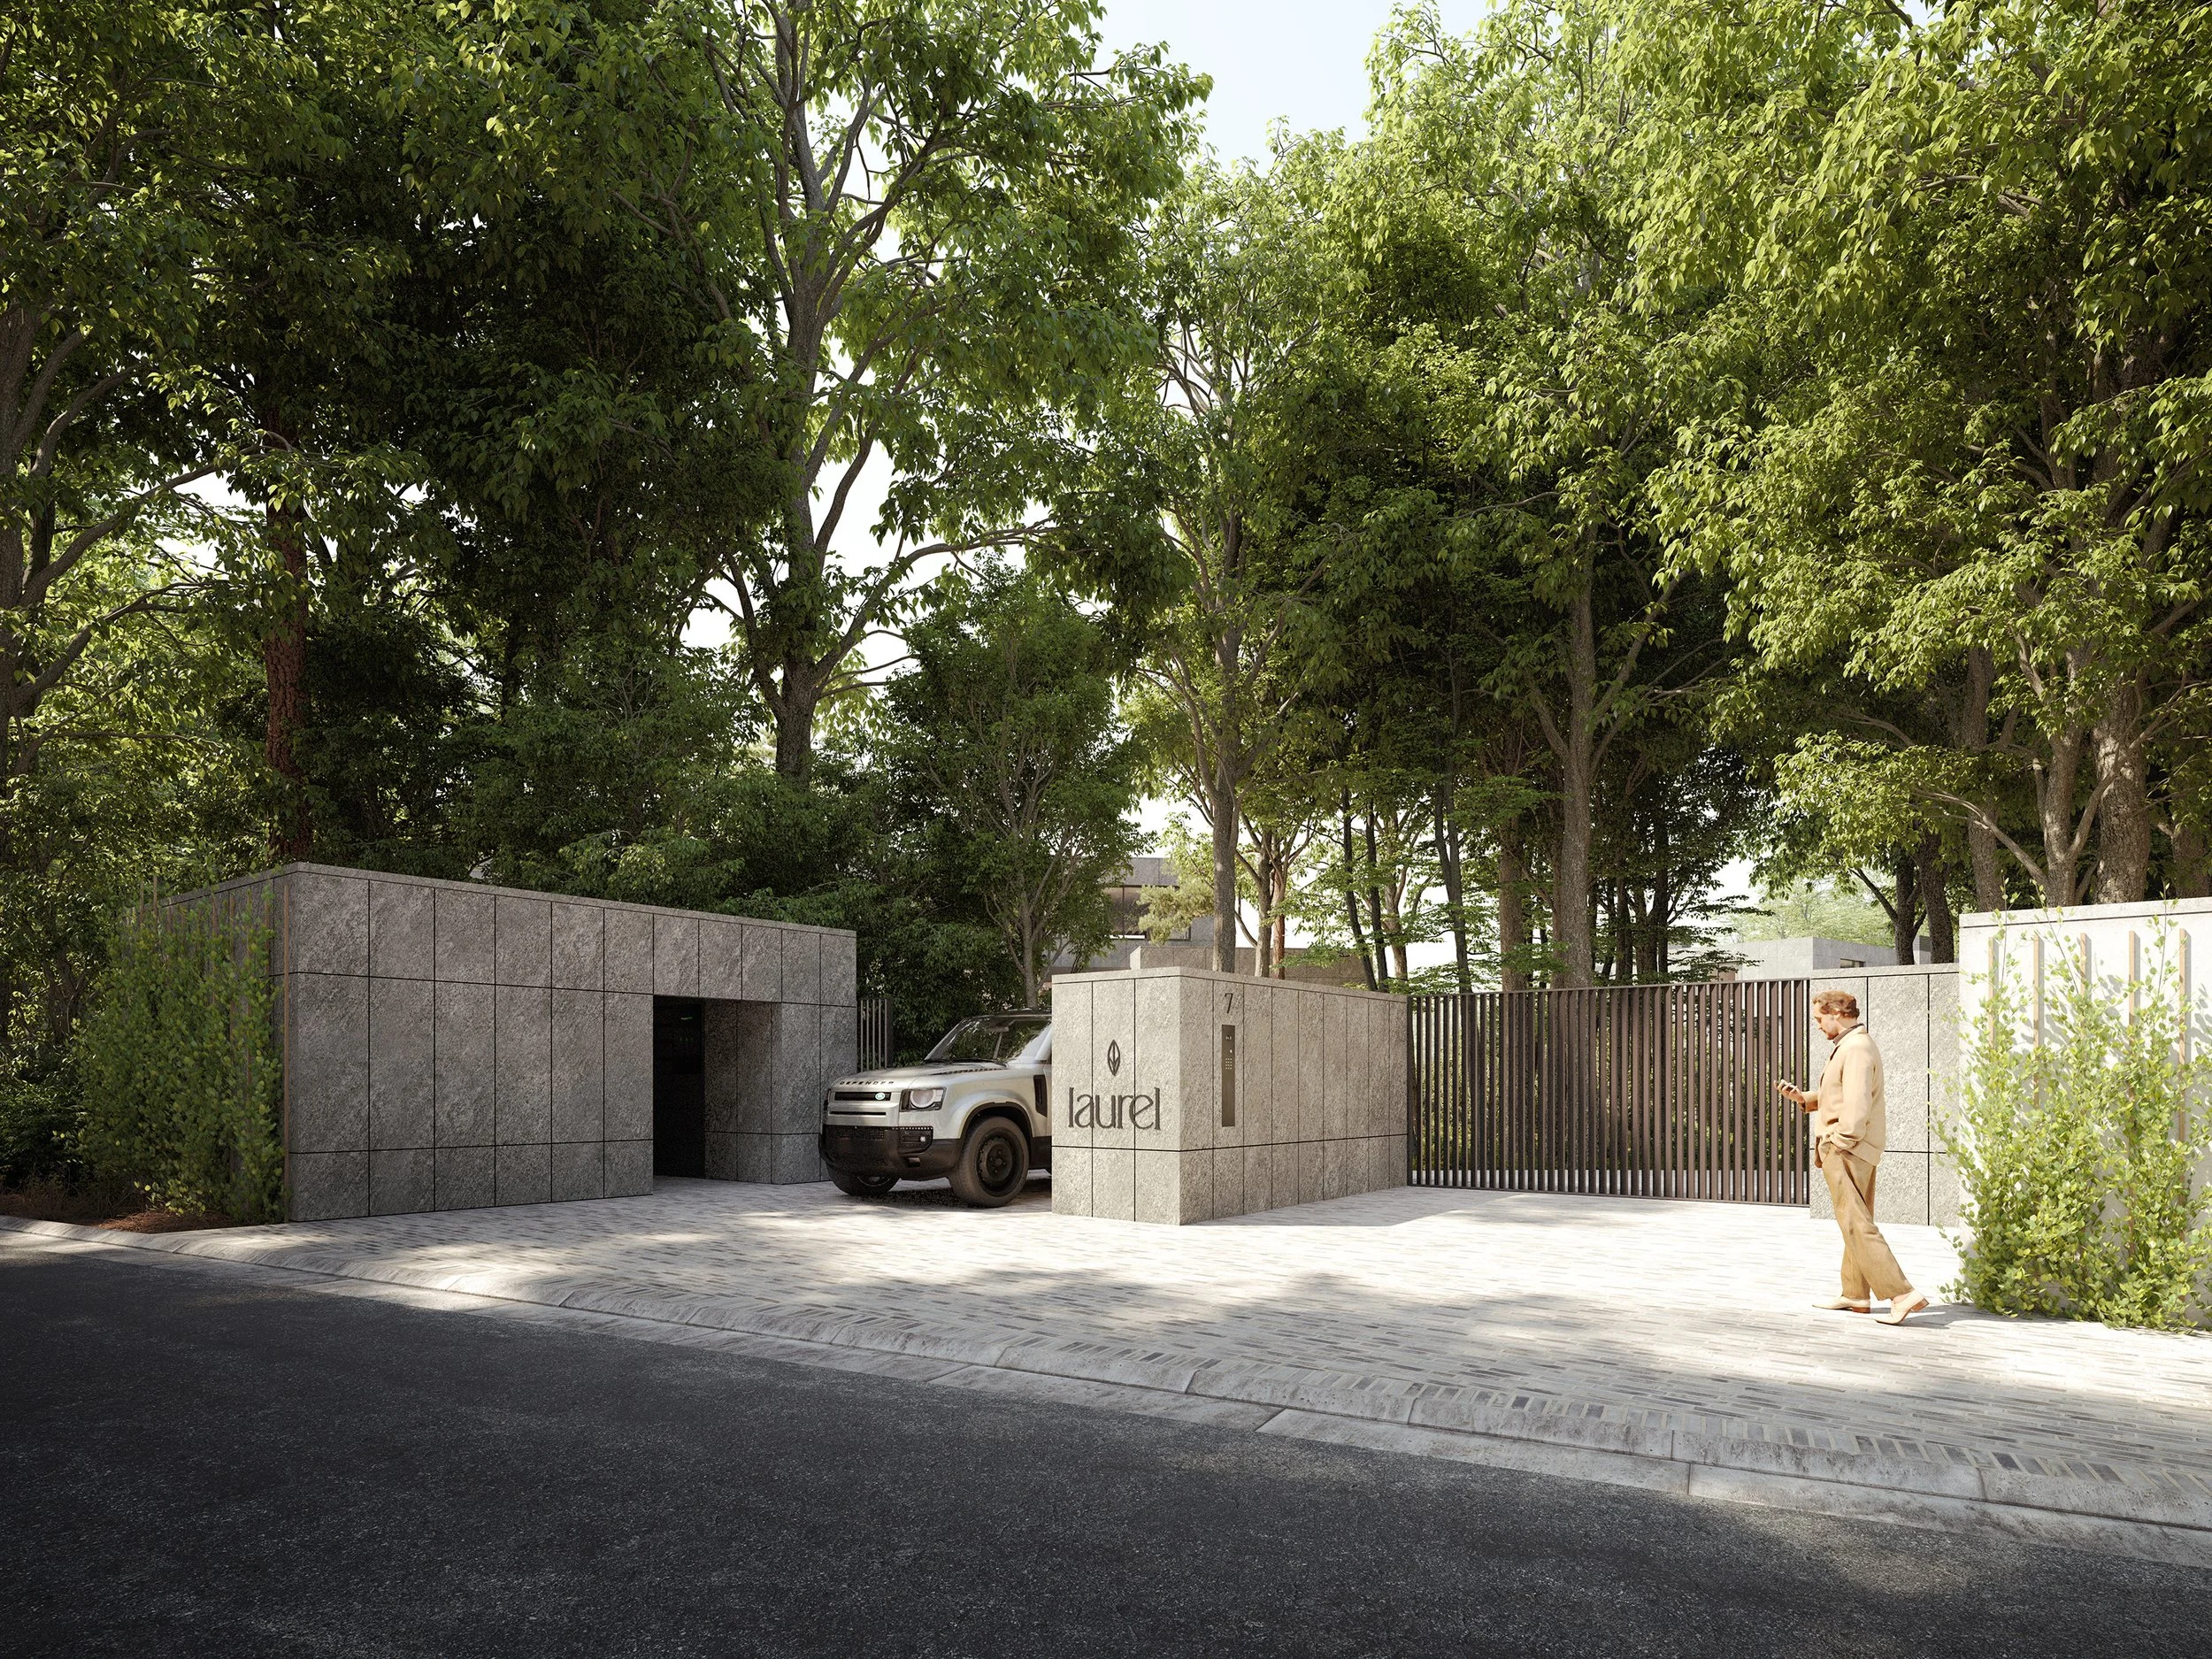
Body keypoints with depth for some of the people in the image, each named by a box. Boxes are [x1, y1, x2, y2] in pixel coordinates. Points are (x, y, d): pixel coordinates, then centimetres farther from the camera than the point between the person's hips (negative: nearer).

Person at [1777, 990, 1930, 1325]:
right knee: (1856, 1223, 15)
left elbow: (1857, 1106, -24)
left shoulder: (1856, 1049, -17)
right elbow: (1837, 1096, 23)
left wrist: (1838, 1145, -19)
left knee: (1856, 1225, -10)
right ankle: (1856, 1296, 24)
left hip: (1846, 1150, -11)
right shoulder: (1851, 1045, 17)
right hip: (1856, 1151, 11)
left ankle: (1903, 1293, -12)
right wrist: (1803, 1097, 9)